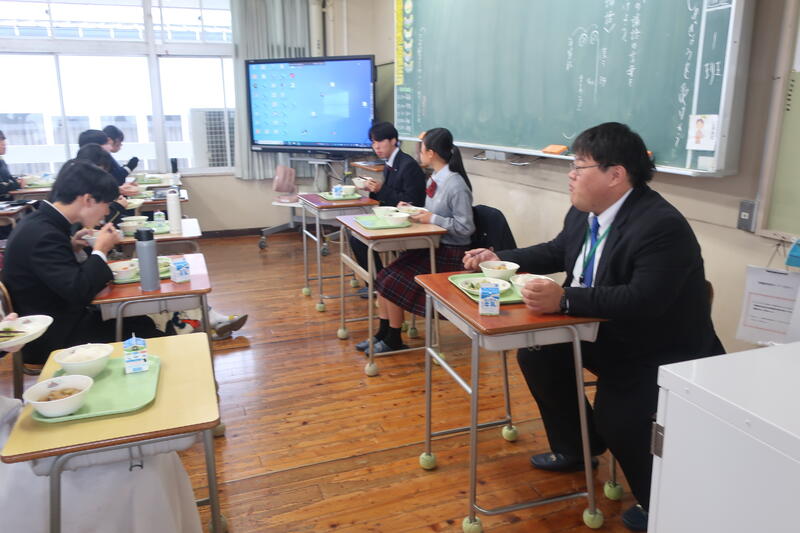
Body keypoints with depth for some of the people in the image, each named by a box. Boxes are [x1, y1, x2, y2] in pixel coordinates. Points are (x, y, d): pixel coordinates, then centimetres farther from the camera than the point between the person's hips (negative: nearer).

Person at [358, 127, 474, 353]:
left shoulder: (456, 185, -19)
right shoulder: (435, 179, 6)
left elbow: (466, 227, -19)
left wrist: (432, 219, -21)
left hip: (449, 253, -8)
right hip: (430, 245, 8)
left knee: (393, 283, -14)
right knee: (384, 277, -3)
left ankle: (393, 340, 5)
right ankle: (383, 333, 8)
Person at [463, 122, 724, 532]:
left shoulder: (662, 226, -28)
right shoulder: (584, 212, -3)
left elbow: (642, 300, -38)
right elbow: (557, 252, 15)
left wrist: (564, 299, -43)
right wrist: (500, 259, 7)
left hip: (664, 353, -9)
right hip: (607, 334, 9)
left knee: (615, 417, -24)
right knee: (537, 353, 4)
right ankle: (575, 446, 23)